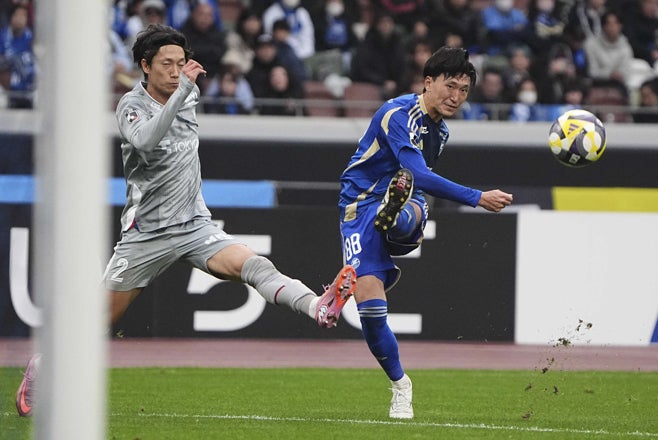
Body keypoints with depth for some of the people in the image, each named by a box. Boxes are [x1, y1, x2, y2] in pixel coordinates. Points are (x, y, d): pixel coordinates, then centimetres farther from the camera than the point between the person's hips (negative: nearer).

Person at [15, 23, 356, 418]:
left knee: (253, 265, -24)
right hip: (146, 233, -3)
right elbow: (145, 141, -35)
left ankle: (318, 308, -47)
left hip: (195, 226, 3)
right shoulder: (132, 105, -12)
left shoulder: (188, 94, 5)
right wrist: (183, 89, -39)